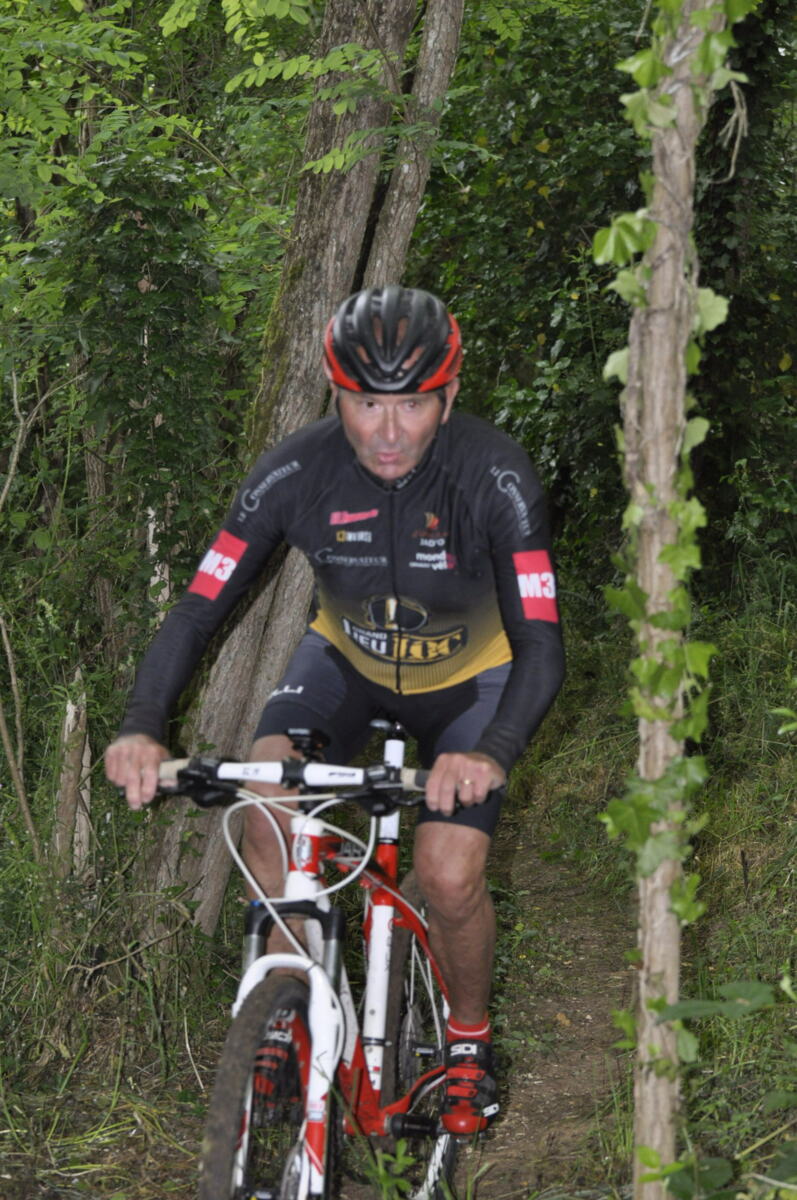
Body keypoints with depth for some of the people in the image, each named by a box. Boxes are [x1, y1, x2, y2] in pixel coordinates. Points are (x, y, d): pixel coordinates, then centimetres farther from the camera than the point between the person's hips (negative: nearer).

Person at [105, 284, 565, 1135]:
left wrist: (491, 754, -55)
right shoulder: (295, 473, -26)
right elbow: (198, 609, -25)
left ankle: (468, 1039, 11)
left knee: (449, 876, -20)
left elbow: (541, 649, -35)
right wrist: (142, 727, -43)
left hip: (467, 678, -2)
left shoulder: (495, 478, -31)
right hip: (347, 657, 2)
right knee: (267, 804, -25)